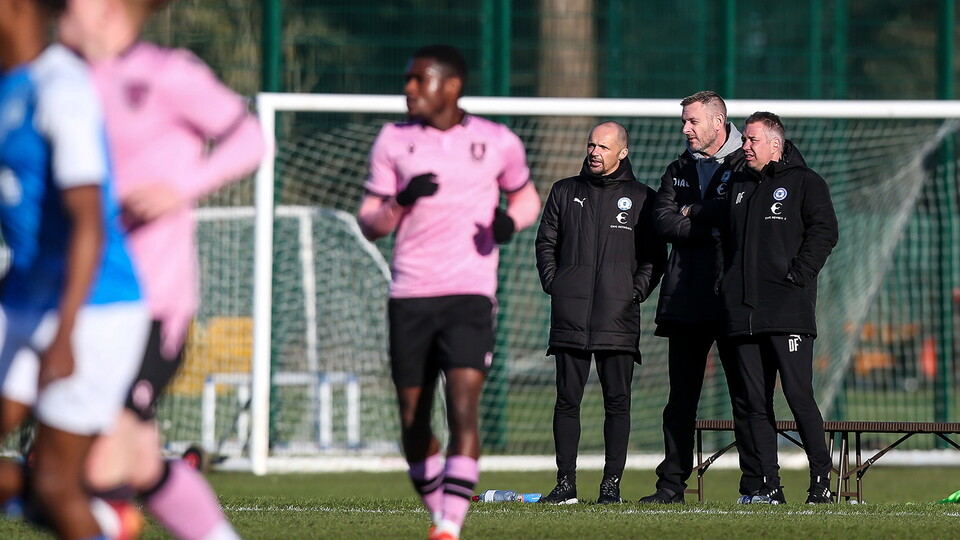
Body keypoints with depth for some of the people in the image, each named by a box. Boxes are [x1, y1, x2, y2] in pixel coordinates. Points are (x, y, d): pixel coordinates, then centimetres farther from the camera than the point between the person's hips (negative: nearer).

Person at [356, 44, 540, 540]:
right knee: (413, 421, 6)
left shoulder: (497, 142, 4)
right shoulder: (394, 141, 7)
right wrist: (402, 202, -14)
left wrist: (511, 221, -3)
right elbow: (369, 224, 7)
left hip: (470, 294, -2)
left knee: (463, 406, -18)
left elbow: (526, 196, 20)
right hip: (410, 295, 2)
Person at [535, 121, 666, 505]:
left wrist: (637, 291, -3)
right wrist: (553, 284, 3)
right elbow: (546, 243, 16)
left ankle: (612, 483, 1)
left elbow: (655, 256, 10)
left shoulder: (641, 198, 8)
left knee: (617, 401, -2)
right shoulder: (565, 192, 13)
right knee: (567, 399, 0)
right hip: (570, 317, 1)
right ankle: (566, 483, 3)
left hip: (618, 317, -1)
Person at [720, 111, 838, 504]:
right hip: (743, 312, 6)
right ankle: (769, 486, 4)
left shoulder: (803, 183, 3)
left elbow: (824, 232, -6)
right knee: (756, 402, 2)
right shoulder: (737, 186, 22)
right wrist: (727, 284, 13)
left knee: (798, 395, -11)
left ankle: (821, 478, -3)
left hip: (788, 312, -6)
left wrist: (797, 276, -12)